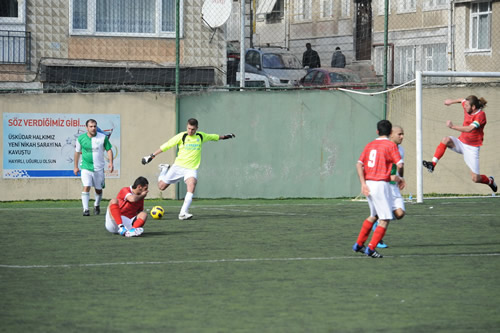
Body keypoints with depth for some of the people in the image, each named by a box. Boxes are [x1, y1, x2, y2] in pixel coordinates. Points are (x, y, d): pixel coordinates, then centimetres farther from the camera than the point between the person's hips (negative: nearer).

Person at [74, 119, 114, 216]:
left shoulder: (103, 137, -3)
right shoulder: (81, 138, -1)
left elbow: (109, 150, 5)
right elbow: (77, 152, 11)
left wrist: (110, 162, -8)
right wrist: (76, 167, 14)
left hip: (99, 168, 1)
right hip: (86, 167, -1)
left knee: (99, 189, 11)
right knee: (86, 187, -16)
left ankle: (97, 206, 37)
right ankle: (85, 209, -15)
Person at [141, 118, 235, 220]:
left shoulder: (201, 136, 5)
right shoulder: (182, 136, -6)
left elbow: (213, 137, 26)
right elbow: (167, 145, -6)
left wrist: (224, 136, 38)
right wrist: (152, 156, -8)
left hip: (192, 168, 1)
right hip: (179, 166, -1)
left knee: (192, 185, -28)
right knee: (161, 186, 0)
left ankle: (183, 213, -29)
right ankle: (164, 169, 34)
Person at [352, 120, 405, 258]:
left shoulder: (370, 145, 12)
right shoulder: (390, 145, -5)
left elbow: (359, 164, 2)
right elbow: (400, 164, -14)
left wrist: (363, 183, -2)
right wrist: (398, 177, 5)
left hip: (368, 183, 7)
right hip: (381, 183, -7)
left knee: (373, 215, 24)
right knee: (385, 219, -1)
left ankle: (358, 244, 27)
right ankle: (371, 248, -8)